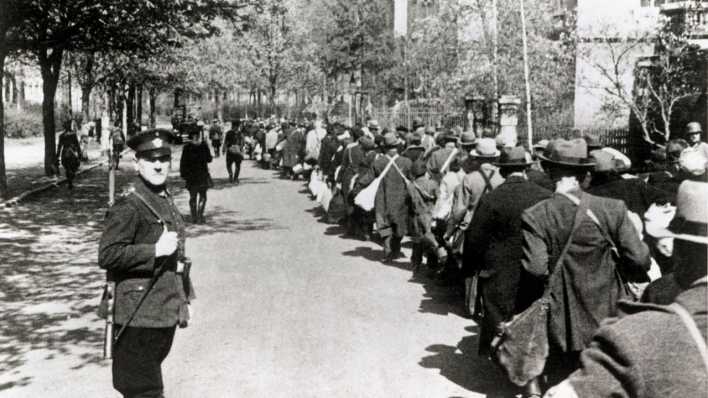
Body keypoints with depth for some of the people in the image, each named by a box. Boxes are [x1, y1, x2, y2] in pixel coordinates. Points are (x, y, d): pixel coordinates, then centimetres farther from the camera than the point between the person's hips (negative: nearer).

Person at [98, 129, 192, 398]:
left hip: (166, 313, 8)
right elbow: (106, 256, -22)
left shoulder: (167, 201, 14)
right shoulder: (128, 207, -14)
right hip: (139, 317, -8)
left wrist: (182, 301, 21)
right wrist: (156, 250, -24)